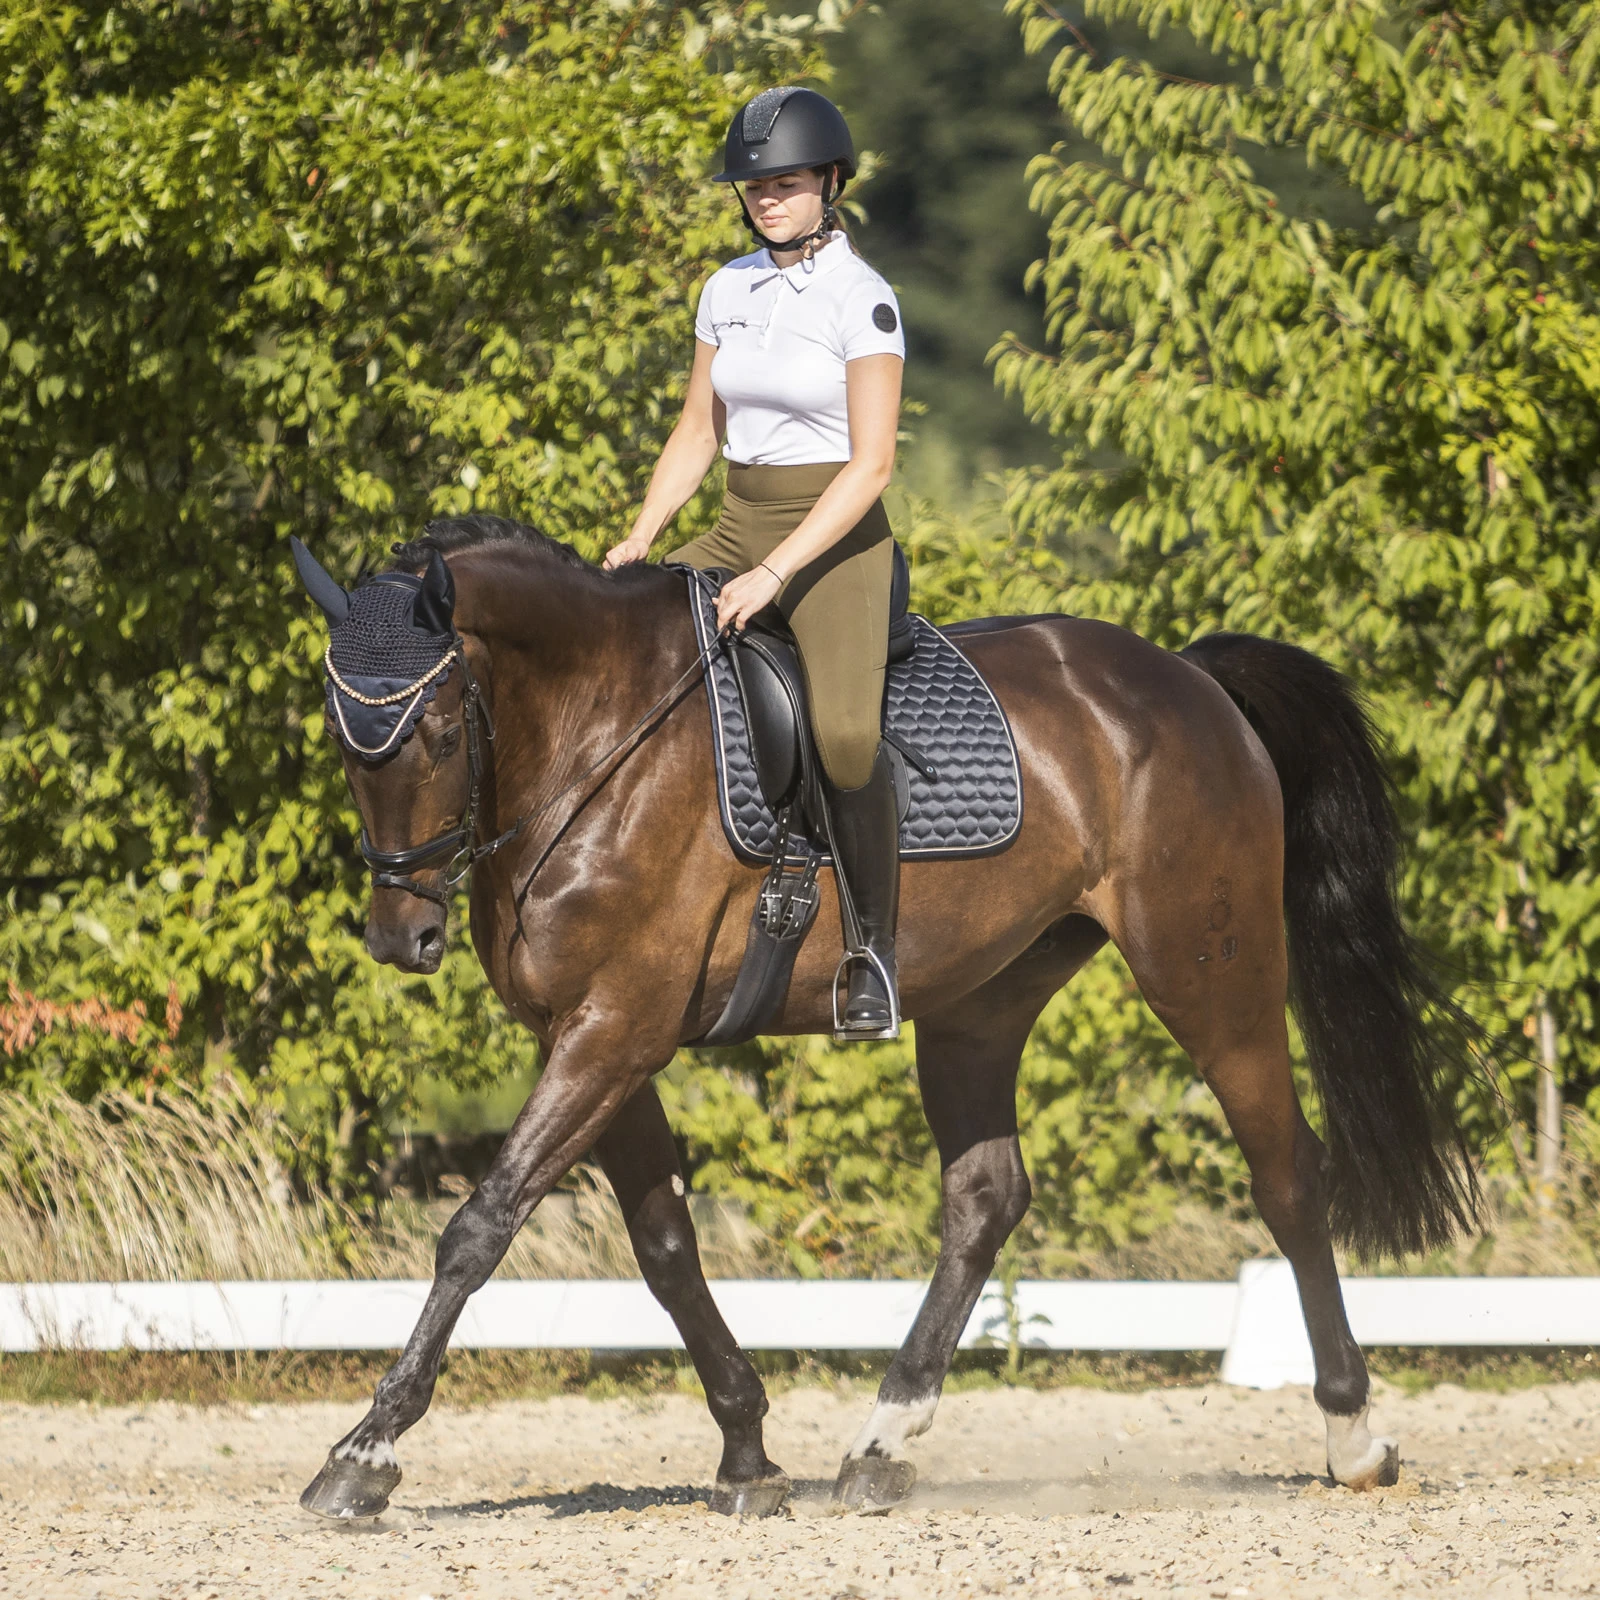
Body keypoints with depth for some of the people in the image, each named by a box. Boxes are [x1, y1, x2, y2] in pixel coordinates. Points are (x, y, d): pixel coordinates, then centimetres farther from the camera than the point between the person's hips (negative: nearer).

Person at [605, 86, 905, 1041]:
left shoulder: (863, 300, -11)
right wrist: (640, 541, 2)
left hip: (837, 539, -7)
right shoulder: (729, 290, 9)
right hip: (741, 525, 7)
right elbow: (699, 432, 16)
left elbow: (872, 464, -16)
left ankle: (877, 950, -16)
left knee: (844, 729, -30)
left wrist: (774, 575, -23)